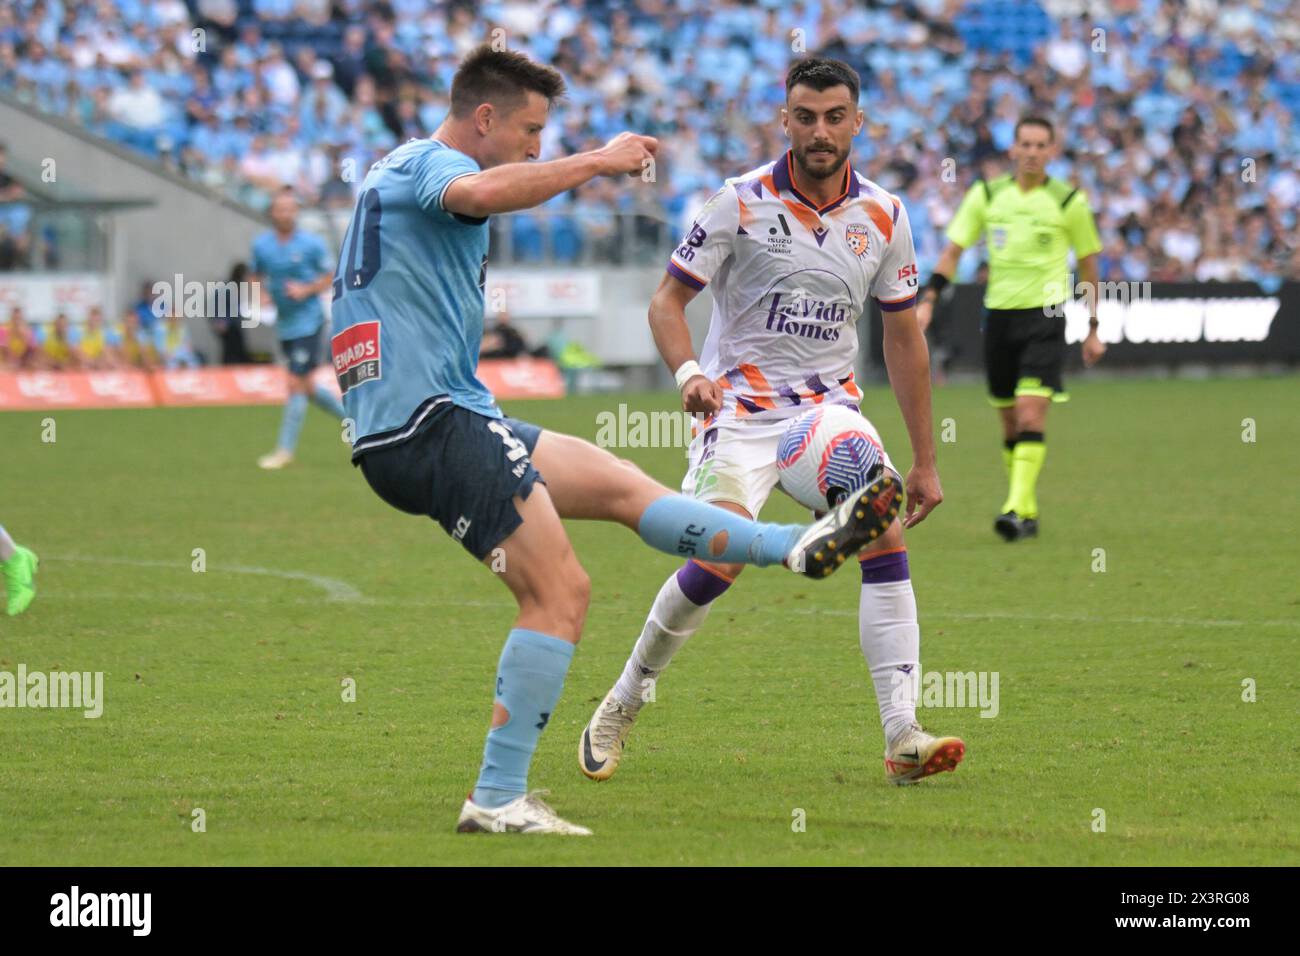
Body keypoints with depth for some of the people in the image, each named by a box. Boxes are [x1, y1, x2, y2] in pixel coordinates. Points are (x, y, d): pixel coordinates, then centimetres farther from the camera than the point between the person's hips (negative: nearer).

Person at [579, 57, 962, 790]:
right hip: (742, 406, -4)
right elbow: (668, 300, -4)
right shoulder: (743, 203, -8)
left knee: (886, 543, -17)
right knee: (717, 563, -20)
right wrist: (690, 373, -25)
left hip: (832, 406, 4)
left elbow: (904, 336, 11)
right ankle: (622, 708, 3)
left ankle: (903, 739, -17)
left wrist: (925, 461, 11)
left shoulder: (883, 217, 3)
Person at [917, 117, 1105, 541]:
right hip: (998, 314, 3)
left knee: (1031, 414, -17)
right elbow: (953, 251, 7)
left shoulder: (1069, 201, -1)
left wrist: (1093, 329, 10)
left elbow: (1088, 264, 9)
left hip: (1044, 315, -3)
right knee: (1011, 423, 9)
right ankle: (1028, 512, 21)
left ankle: (1017, 510, -23)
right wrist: (928, 301, -5)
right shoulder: (986, 195, 4)